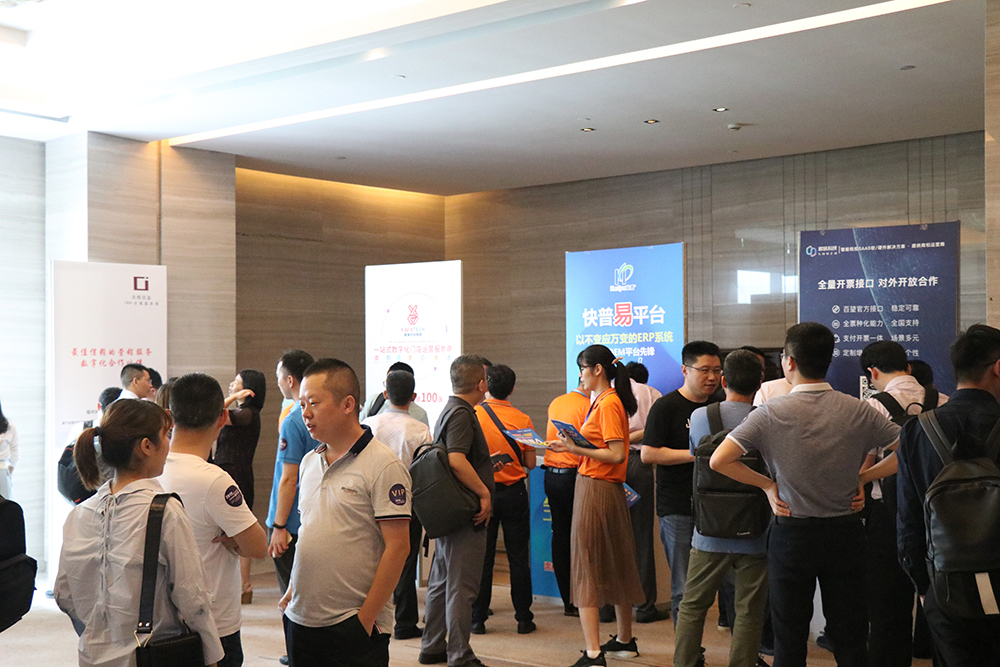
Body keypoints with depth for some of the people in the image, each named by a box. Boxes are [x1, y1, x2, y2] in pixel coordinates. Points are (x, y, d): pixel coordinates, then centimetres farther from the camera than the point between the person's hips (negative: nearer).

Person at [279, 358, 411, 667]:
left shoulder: (383, 465, -11)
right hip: (301, 618, 7)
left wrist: (366, 617, -15)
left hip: (353, 624, -6)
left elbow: (397, 546, -14)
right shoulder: (309, 462, 11)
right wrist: (292, 592, 10)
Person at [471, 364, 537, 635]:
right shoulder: (523, 420, -7)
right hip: (514, 493, 0)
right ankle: (523, 618, 13)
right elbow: (530, 463, -2)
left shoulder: (473, 414, -9)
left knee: (482, 556, 7)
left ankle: (478, 618, 10)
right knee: (518, 557, 8)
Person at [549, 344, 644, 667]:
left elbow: (617, 454, -20)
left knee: (586, 568, -7)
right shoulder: (603, 400, 14)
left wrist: (576, 449, -21)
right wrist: (574, 445, 8)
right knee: (616, 565, 18)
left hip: (596, 489, -10)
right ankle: (625, 640, 30)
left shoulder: (609, 403, -15)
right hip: (606, 489, 10)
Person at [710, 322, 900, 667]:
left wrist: (767, 484, -4)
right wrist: (861, 477, 4)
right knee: (851, 639, 12)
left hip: (792, 533, -2)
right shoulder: (858, 411, -6)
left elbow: (719, 460, -16)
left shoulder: (771, 413, -12)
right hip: (845, 533, 2)